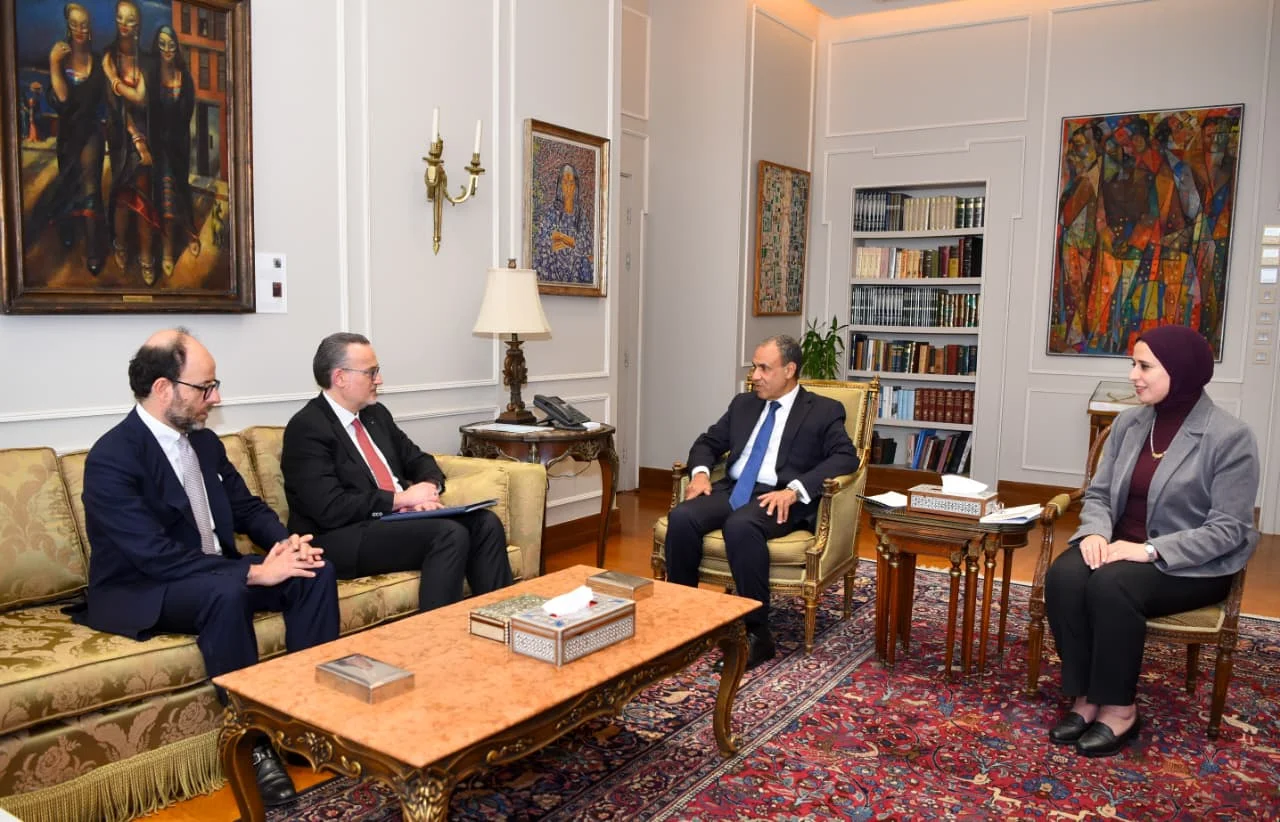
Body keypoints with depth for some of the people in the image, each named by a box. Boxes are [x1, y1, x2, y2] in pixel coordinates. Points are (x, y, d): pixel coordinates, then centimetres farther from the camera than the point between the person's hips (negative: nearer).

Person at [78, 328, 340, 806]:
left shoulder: (205, 442, 4)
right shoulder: (111, 459, -21)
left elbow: (248, 508, 11)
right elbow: (157, 556, -29)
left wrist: (287, 542, -11)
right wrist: (255, 571, -30)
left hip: (216, 575, 8)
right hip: (139, 593, -7)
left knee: (316, 570, -13)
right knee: (225, 592, -38)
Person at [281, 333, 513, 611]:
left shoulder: (376, 413, 14)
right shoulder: (306, 428, -11)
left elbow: (418, 460, 19)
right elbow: (331, 509, -20)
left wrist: (430, 488, -5)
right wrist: (402, 498, -15)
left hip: (395, 518, 8)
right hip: (343, 538, -8)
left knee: (485, 523, -12)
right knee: (450, 533, -28)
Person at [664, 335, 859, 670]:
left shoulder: (824, 411, 4)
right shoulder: (743, 404, 19)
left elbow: (846, 457, -9)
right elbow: (707, 442, 23)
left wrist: (794, 489, -23)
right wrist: (700, 471, -2)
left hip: (780, 497, -5)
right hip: (732, 489, 5)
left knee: (741, 525, -37)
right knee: (681, 517, -25)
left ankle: (757, 633, -27)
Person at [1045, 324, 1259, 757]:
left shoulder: (1230, 437, -13)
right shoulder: (1129, 423, 4)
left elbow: (1227, 529, -16)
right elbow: (1098, 493, 8)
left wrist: (1151, 550, -27)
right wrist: (1096, 532, -15)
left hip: (1192, 566, -5)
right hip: (1122, 547, 5)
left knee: (1112, 586, -33)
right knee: (1064, 576, -26)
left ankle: (1119, 708, -15)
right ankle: (1086, 697, -15)